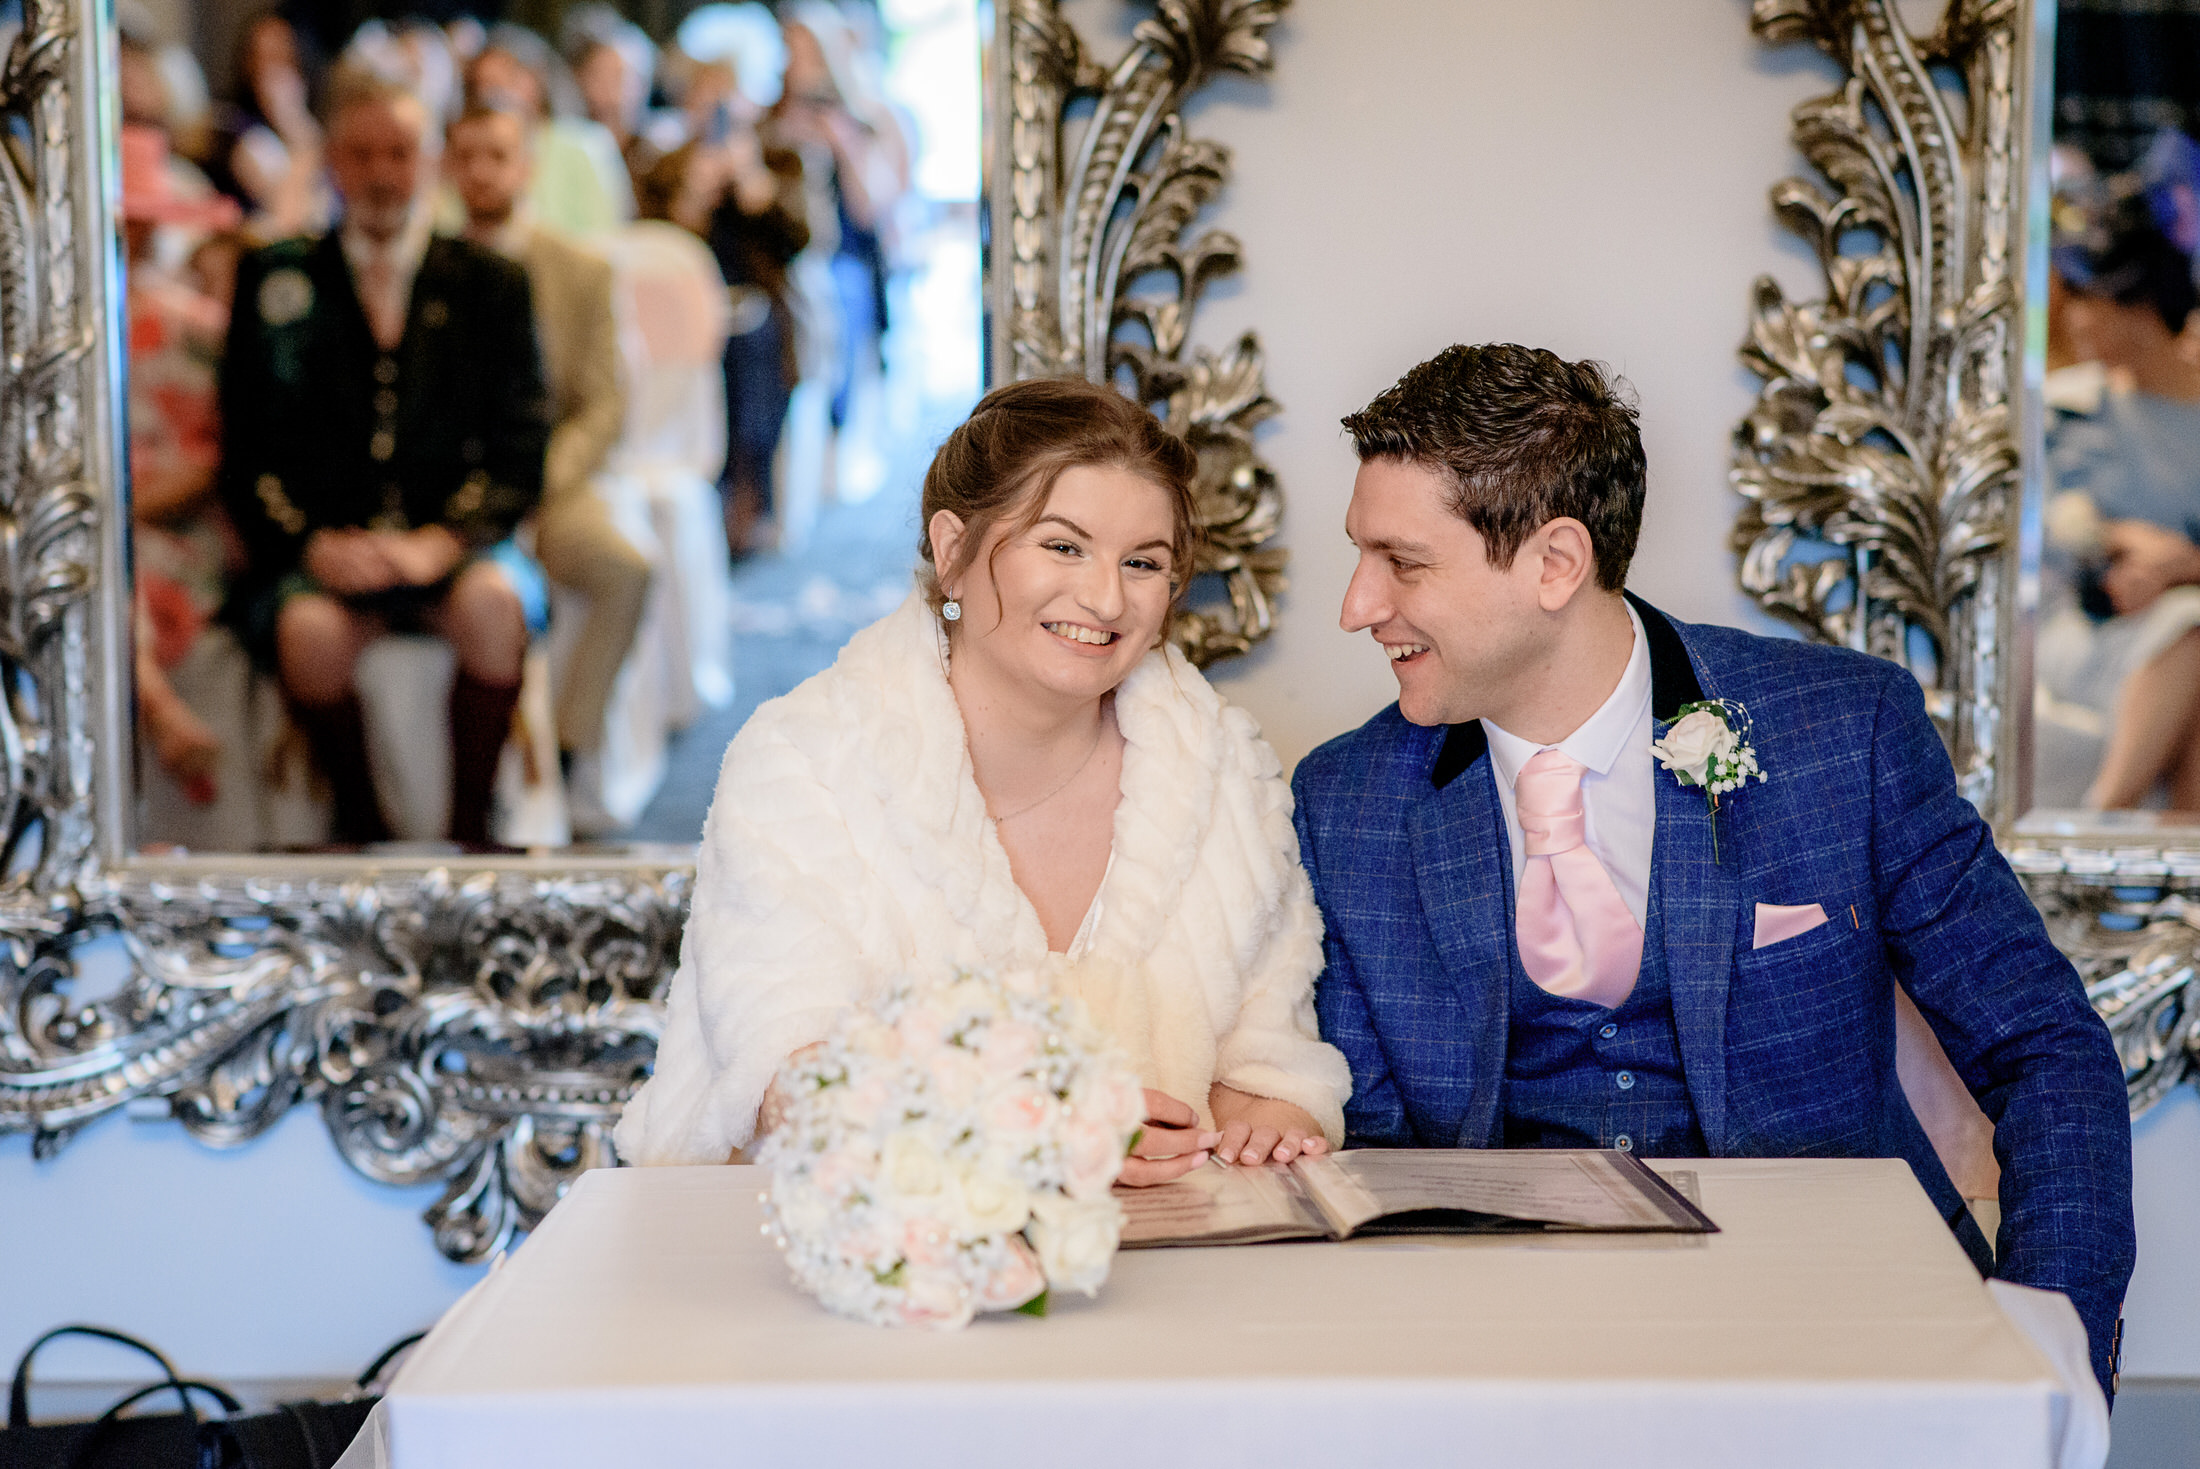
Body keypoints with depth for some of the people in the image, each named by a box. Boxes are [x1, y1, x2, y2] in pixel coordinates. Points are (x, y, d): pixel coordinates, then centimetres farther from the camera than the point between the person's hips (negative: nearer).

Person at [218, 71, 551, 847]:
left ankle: (469, 832, -19)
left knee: (492, 601, -33)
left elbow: (519, 443, 5)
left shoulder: (490, 283, 12)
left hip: (448, 553, 0)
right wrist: (312, 545, -11)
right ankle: (361, 833, -14)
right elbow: (246, 449, 7)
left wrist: (441, 542, -13)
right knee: (310, 628, -33)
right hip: (315, 557, 0)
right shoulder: (274, 281, 12)